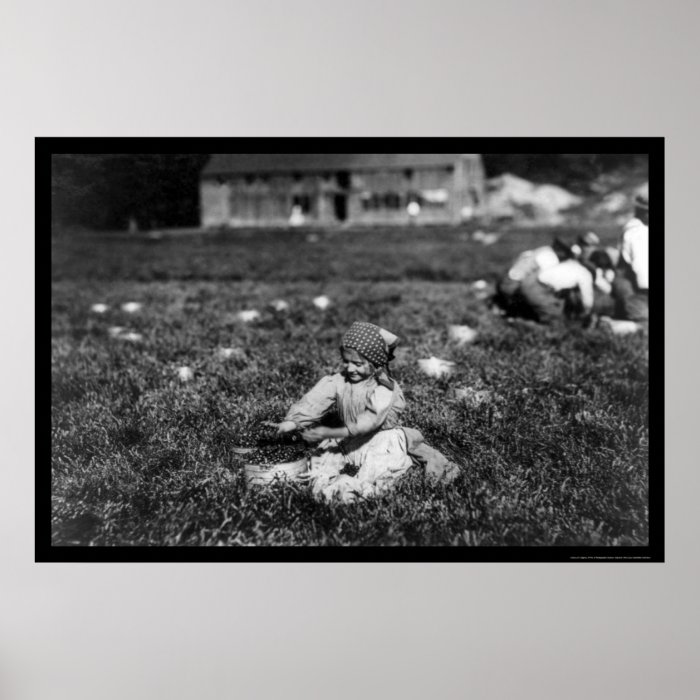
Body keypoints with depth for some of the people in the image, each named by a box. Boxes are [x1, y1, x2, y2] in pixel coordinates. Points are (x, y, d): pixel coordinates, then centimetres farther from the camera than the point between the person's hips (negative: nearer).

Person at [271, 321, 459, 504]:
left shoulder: (384, 390, -25)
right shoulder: (339, 382, -6)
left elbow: (367, 423, -32)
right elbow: (315, 401, -13)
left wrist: (328, 433, -38)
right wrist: (293, 421, -29)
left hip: (382, 441, -5)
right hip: (349, 441, 5)